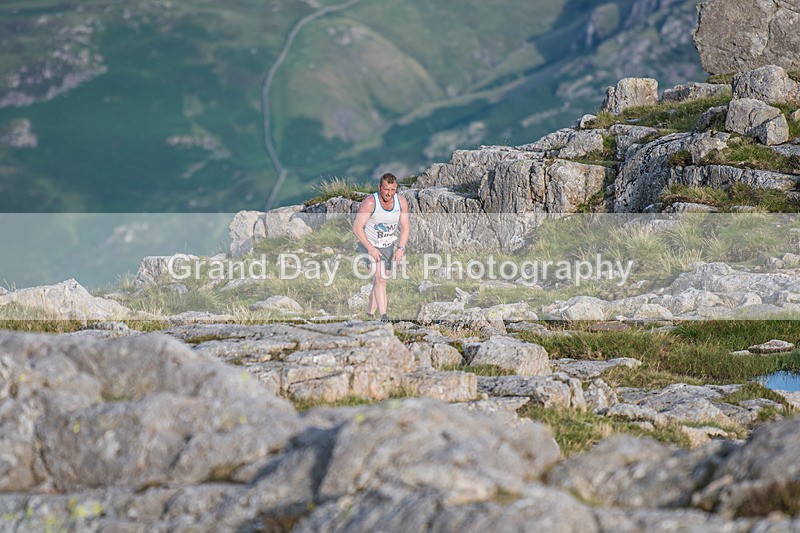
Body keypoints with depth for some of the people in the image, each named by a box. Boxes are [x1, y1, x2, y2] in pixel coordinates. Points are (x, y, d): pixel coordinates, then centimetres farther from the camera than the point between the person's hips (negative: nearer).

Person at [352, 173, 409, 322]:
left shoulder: (401, 202, -11)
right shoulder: (370, 202, -25)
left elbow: (405, 227, -4)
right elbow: (357, 227, -21)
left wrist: (401, 248, -17)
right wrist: (370, 248, -27)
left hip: (388, 245, 5)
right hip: (369, 244, -5)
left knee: (382, 278, 12)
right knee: (380, 276, -22)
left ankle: (370, 312, 31)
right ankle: (383, 316, -28)